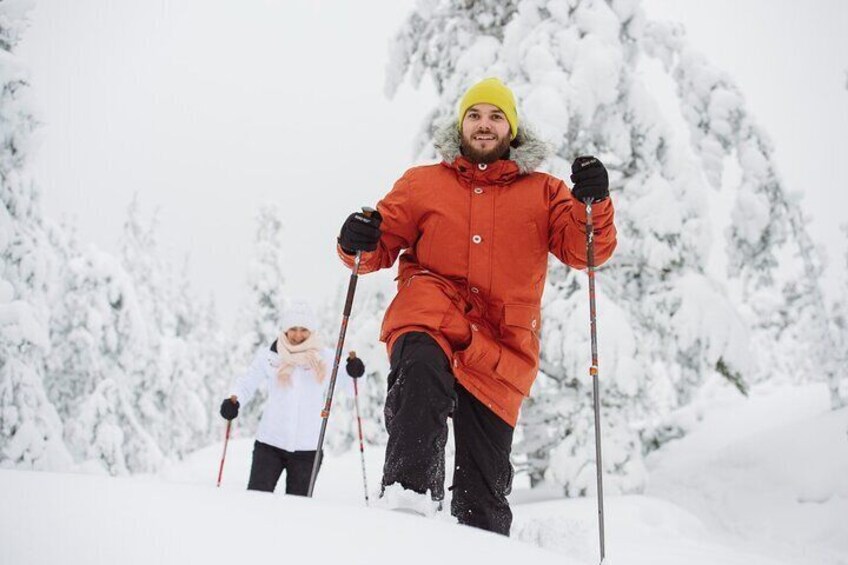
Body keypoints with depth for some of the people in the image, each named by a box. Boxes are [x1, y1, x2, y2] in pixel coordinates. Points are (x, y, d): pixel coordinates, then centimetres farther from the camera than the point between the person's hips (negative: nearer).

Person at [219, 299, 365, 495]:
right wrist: (234, 399, -15)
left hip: (307, 447, 1)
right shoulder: (269, 355, 0)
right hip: (270, 442, 0)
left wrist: (354, 372, -21)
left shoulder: (324, 358, 1)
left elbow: (347, 383, 1)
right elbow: (248, 381, 4)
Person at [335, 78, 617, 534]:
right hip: (428, 319, -1)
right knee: (421, 371, -38)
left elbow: (584, 250, 5)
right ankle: (407, 499, -41)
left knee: (485, 485, 2)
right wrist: (359, 243, -9)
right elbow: (385, 244, 15)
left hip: (499, 347, 1)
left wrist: (593, 204, -15)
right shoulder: (420, 184, 18)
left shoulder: (544, 193, 17)